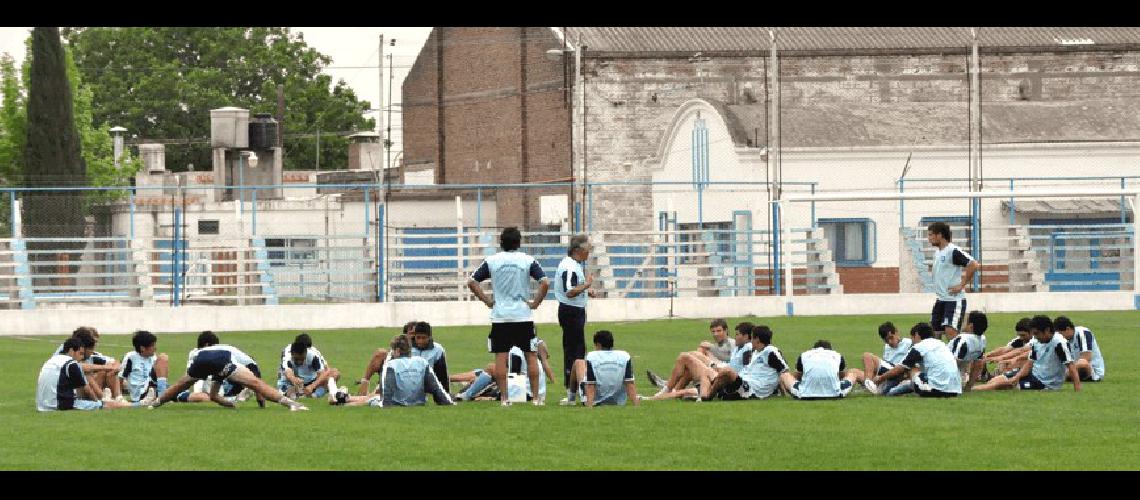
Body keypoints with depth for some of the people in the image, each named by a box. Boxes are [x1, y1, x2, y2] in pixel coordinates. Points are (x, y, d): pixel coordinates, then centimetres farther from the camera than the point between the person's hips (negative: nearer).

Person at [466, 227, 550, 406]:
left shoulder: (492, 261, 1)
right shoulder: (528, 260, -3)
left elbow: (472, 282, -1)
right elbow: (545, 283, -13)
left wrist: (487, 301, 5)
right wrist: (535, 302, -1)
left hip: (500, 317, 0)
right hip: (523, 316, 0)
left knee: (501, 357, 4)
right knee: (531, 356, 7)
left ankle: (504, 398, 1)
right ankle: (537, 397, 8)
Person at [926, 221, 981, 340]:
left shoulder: (953, 251, -15)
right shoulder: (937, 253, 13)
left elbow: (974, 265, -22)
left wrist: (961, 285, -18)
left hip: (954, 299, -9)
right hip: (941, 299, 9)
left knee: (951, 331, -16)